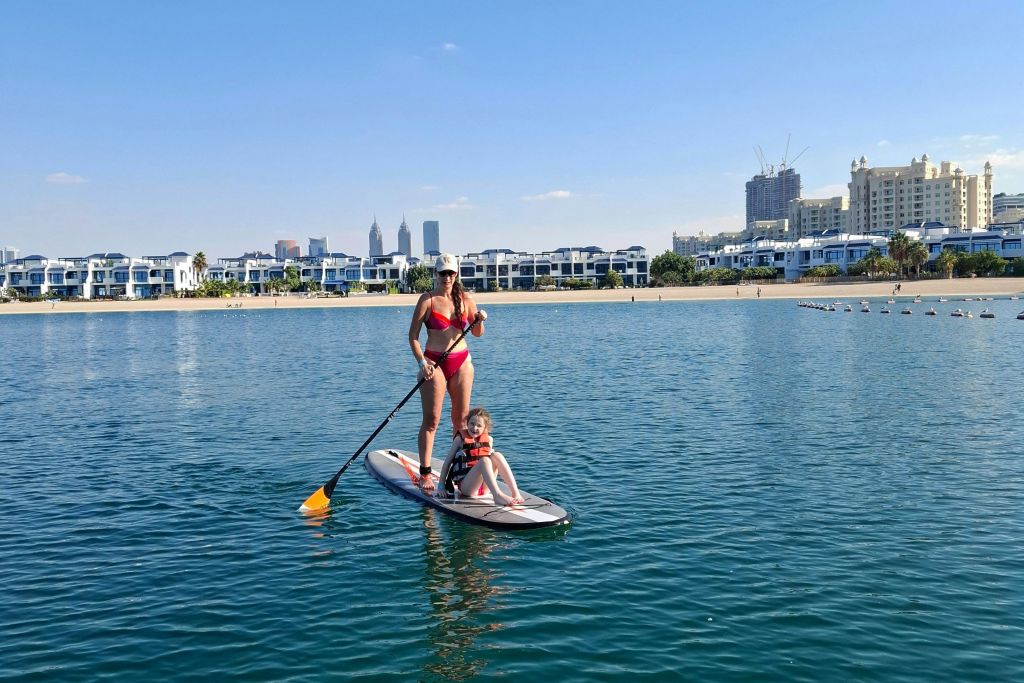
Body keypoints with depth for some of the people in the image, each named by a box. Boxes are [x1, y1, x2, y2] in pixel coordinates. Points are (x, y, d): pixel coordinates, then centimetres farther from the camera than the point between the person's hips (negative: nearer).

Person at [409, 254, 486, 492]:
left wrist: (479, 321, -8)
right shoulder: (427, 299, -5)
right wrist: (422, 362, -18)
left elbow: (477, 333, 14)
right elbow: (413, 335, -6)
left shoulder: (465, 299, 6)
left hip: (462, 361, 4)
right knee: (431, 420, -5)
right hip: (434, 362, -4)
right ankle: (425, 473, -1)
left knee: (462, 419, 7)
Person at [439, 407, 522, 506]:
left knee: (497, 455, -18)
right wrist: (441, 486, 0)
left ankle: (515, 493, -28)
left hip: (483, 487, 4)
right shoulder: (461, 439, 2)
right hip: (464, 486, -4)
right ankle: (498, 496, -45)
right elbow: (448, 461, 3)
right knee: (484, 460, -28)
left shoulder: (488, 440, 11)